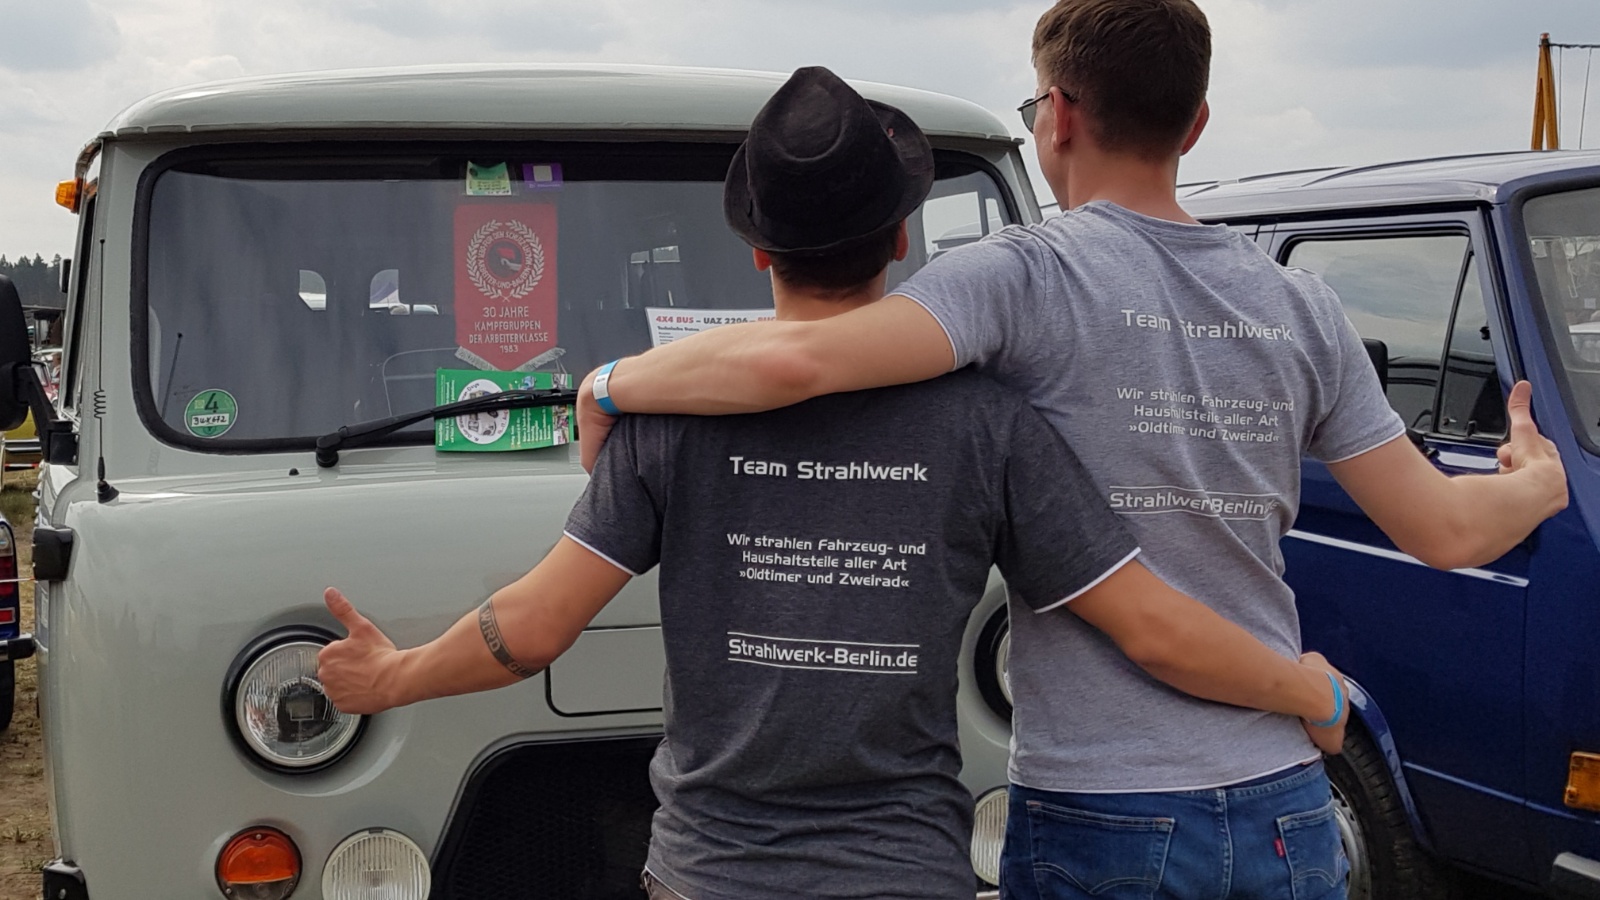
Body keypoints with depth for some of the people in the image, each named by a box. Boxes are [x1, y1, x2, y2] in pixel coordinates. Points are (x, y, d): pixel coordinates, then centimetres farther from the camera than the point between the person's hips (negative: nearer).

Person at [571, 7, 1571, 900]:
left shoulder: (1028, 275, -12)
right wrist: (1540, 485, 31)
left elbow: (792, 359, -27)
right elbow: (1446, 530, 7)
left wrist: (614, 383, -8)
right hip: (1284, 807, 5)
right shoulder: (1301, 307, 3)